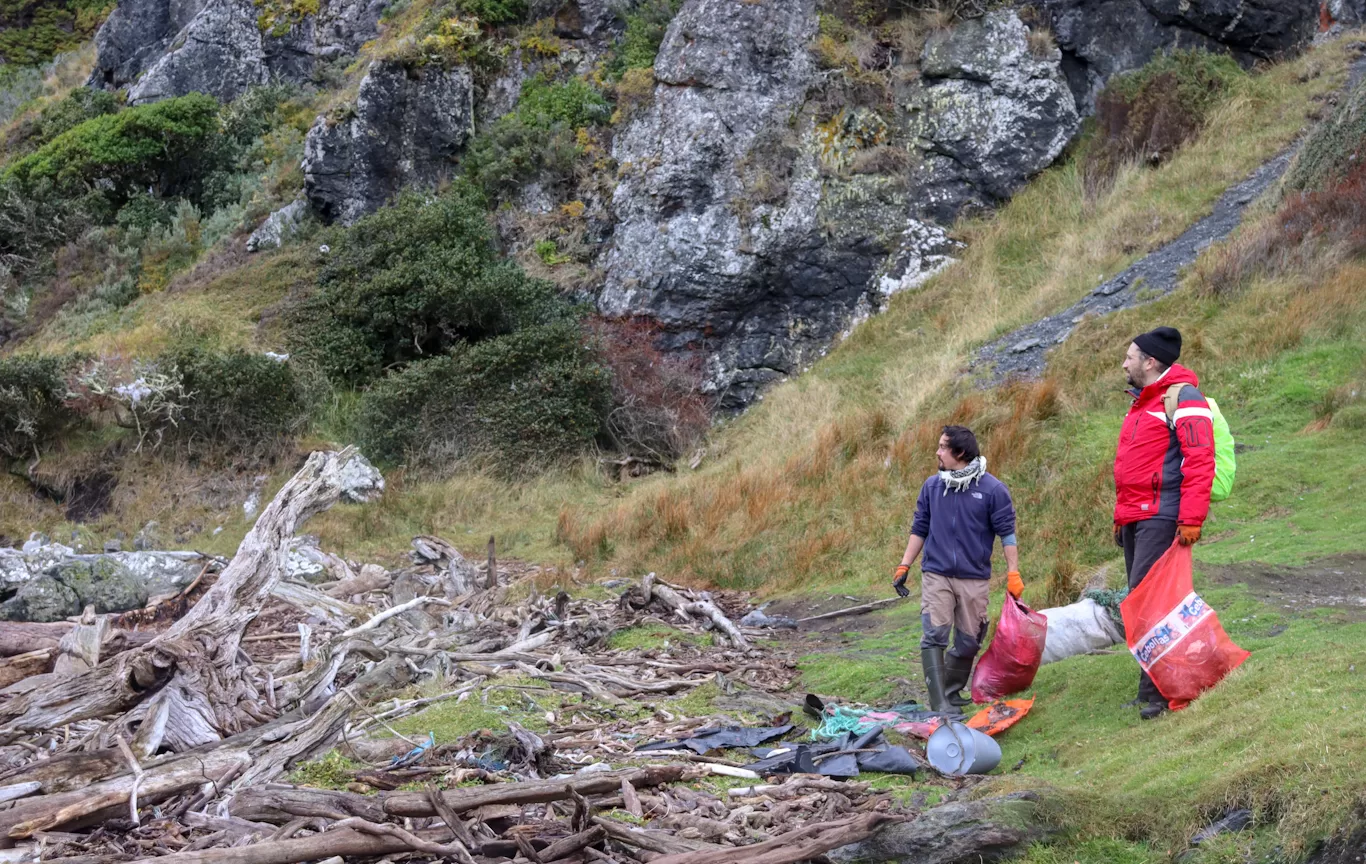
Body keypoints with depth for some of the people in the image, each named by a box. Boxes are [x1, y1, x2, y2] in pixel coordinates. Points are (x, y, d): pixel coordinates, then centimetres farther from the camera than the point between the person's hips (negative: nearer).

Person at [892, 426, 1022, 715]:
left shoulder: (993, 489, -4)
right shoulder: (932, 486, 6)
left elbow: (1007, 533, -1)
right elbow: (920, 529, 13)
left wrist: (1013, 573, -8)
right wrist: (904, 566, 9)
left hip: (974, 577, -1)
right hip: (936, 574, 1)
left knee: (968, 642, 6)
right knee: (934, 635, -13)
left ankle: (951, 693, 25)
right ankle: (939, 703, -15)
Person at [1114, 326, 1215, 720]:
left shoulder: (1183, 398, -9)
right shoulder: (1141, 403, 22)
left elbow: (1200, 462, -18)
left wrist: (1191, 519, -25)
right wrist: (1121, 516, 24)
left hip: (1161, 518, -10)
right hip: (1135, 518, 10)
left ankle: (1156, 693, -13)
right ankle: (1150, 690, 12)